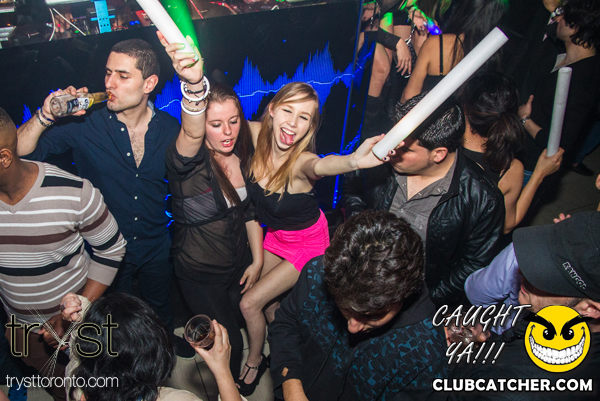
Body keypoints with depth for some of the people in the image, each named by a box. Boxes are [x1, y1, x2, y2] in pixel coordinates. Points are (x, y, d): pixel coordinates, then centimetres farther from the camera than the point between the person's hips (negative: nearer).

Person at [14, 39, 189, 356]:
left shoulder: (168, 128, -11)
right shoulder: (85, 126, -19)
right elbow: (18, 152, -21)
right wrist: (45, 115, -35)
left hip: (156, 246, 2)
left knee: (159, 304, 29)